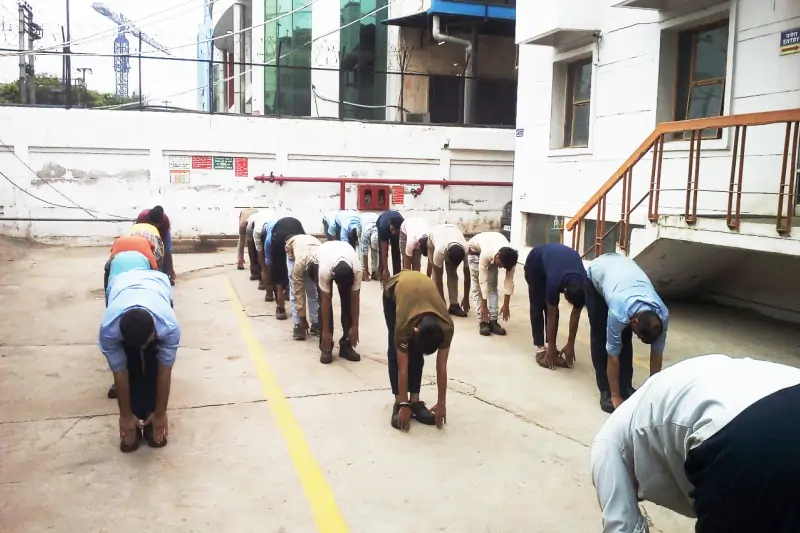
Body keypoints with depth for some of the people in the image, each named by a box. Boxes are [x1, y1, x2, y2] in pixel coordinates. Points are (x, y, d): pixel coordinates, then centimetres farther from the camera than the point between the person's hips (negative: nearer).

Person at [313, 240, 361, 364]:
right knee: (324, 302, -14)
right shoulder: (324, 270, -44)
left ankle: (346, 346, -1)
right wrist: (326, 331, -26)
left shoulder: (357, 269, -40)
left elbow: (355, 299, -26)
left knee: (348, 301, -10)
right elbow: (325, 302, -33)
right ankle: (326, 348, -6)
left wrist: (355, 326, -19)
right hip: (321, 260, -1)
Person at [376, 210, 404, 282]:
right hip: (380, 224, -2)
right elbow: (384, 251, -38)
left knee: (396, 252, -7)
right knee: (382, 252, -13)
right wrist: (386, 270, -37)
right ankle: (382, 277, -5)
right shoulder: (383, 226, -44)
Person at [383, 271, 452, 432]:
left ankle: (415, 400, 2)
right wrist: (403, 405, -24)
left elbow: (441, 367, -22)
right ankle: (398, 402, -6)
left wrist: (442, 403, -16)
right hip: (394, 289, -2)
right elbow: (402, 368, -29)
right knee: (396, 351, -12)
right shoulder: (404, 325, -40)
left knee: (416, 353, -7)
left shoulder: (446, 327, -34)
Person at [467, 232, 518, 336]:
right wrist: (483, 306, -31)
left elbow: (509, 281, -24)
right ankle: (482, 321, -8)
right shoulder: (486, 254, -45)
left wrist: (506, 305, -20)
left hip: (493, 249, 4)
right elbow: (483, 281, -37)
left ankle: (493, 321, -3)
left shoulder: (510, 257, -34)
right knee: (477, 287, -9)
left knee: (493, 286, -4)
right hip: (475, 249, -3)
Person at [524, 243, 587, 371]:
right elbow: (551, 315, -30)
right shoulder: (554, 281, -42)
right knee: (537, 307, -9)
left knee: (552, 308, -3)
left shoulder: (583, 285, -29)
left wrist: (571, 344, -12)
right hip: (535, 263, -4)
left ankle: (552, 349, 1)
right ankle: (540, 349, -4)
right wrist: (552, 347, -23)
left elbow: (576, 314, -16)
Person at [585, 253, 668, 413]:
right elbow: (613, 355, -29)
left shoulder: (662, 315, -29)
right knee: (600, 336, -8)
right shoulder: (619, 313, -41)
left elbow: (657, 354, -15)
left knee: (625, 339, -4)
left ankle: (626, 387, 7)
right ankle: (606, 391, 1)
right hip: (597, 273, -3)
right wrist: (615, 396, -21)